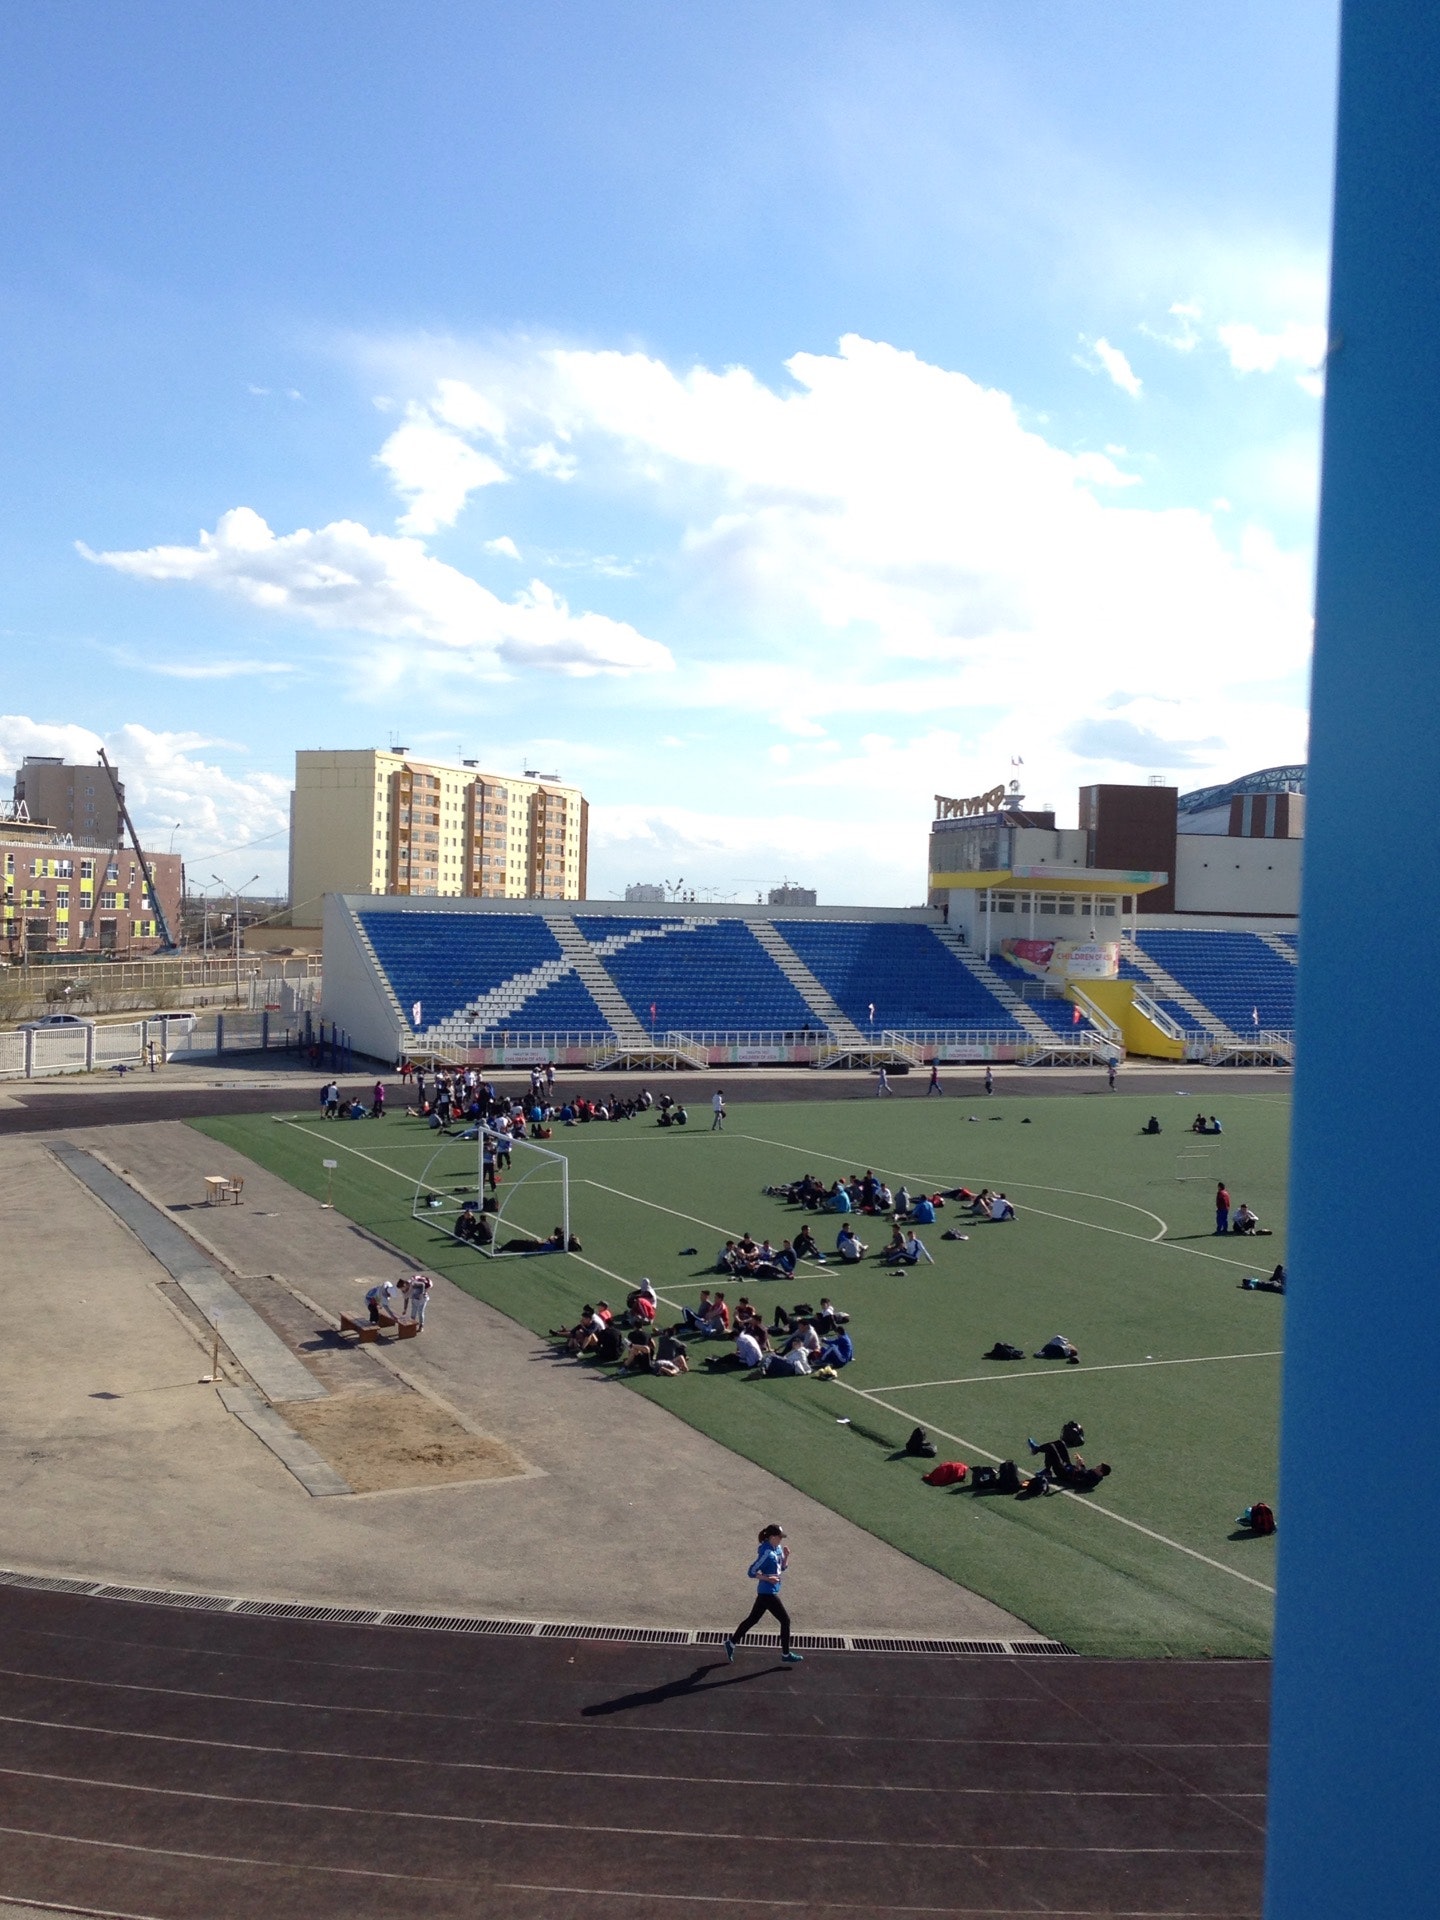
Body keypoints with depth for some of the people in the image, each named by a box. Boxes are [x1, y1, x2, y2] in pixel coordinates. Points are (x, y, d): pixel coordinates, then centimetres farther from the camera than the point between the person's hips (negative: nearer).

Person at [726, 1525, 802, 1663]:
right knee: (785, 1620, 0)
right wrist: (767, 1578, -26)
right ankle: (785, 1654, 13)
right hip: (767, 1593, -9)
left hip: (766, 1592, 9)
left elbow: (783, 1567, 15)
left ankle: (731, 1643, 26)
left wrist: (786, 1556, -2)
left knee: (753, 1619, 16)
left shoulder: (777, 1548, 5)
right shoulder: (766, 1553, -22)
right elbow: (751, 1573, -18)